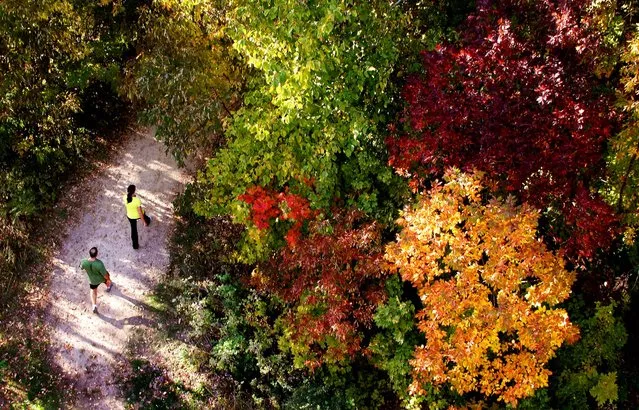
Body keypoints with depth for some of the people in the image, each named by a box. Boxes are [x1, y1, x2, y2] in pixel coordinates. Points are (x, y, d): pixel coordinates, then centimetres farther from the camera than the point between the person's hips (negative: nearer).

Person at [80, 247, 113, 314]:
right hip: (102, 278, -2)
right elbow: (105, 274, -29)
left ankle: (94, 306, 30)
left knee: (93, 290, 32)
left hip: (93, 279, 2)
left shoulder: (84, 262, -35)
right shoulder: (99, 264, -44)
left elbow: (82, 267, -9)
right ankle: (108, 287, 68)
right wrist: (108, 279, -6)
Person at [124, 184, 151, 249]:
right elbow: (140, 212, -28)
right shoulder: (137, 200, -38)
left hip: (130, 216, 2)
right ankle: (147, 222, 73)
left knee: (133, 230, 23)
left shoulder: (125, 197, -25)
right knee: (145, 217, 36)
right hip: (138, 215, -2)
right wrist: (144, 222, -15)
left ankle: (135, 245, 37)